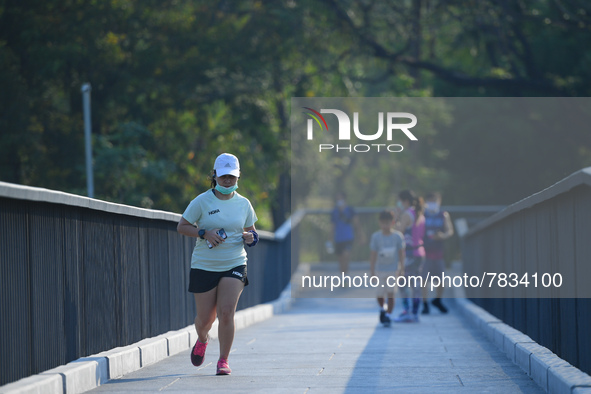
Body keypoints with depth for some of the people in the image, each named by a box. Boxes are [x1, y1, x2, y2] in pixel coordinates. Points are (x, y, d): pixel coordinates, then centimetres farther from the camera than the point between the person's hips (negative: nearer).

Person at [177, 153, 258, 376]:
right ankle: (202, 339, 42)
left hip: (234, 265, 1)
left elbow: (251, 231, 17)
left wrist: (249, 238, -7)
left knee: (226, 312, -15)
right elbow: (181, 227, -1)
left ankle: (223, 361, -2)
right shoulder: (202, 201, -4)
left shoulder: (243, 204, 5)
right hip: (204, 266, -1)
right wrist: (204, 233, -17)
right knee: (205, 318, 5)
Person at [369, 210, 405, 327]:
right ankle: (382, 309, 38)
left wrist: (402, 268, -2)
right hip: (380, 270, 1)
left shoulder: (398, 236, -5)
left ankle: (388, 316, -5)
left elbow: (401, 253, 1)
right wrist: (372, 271, -3)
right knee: (380, 295, 8)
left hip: (393, 269, -1)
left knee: (390, 293, -11)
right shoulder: (376, 236, -5)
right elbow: (373, 255, -1)